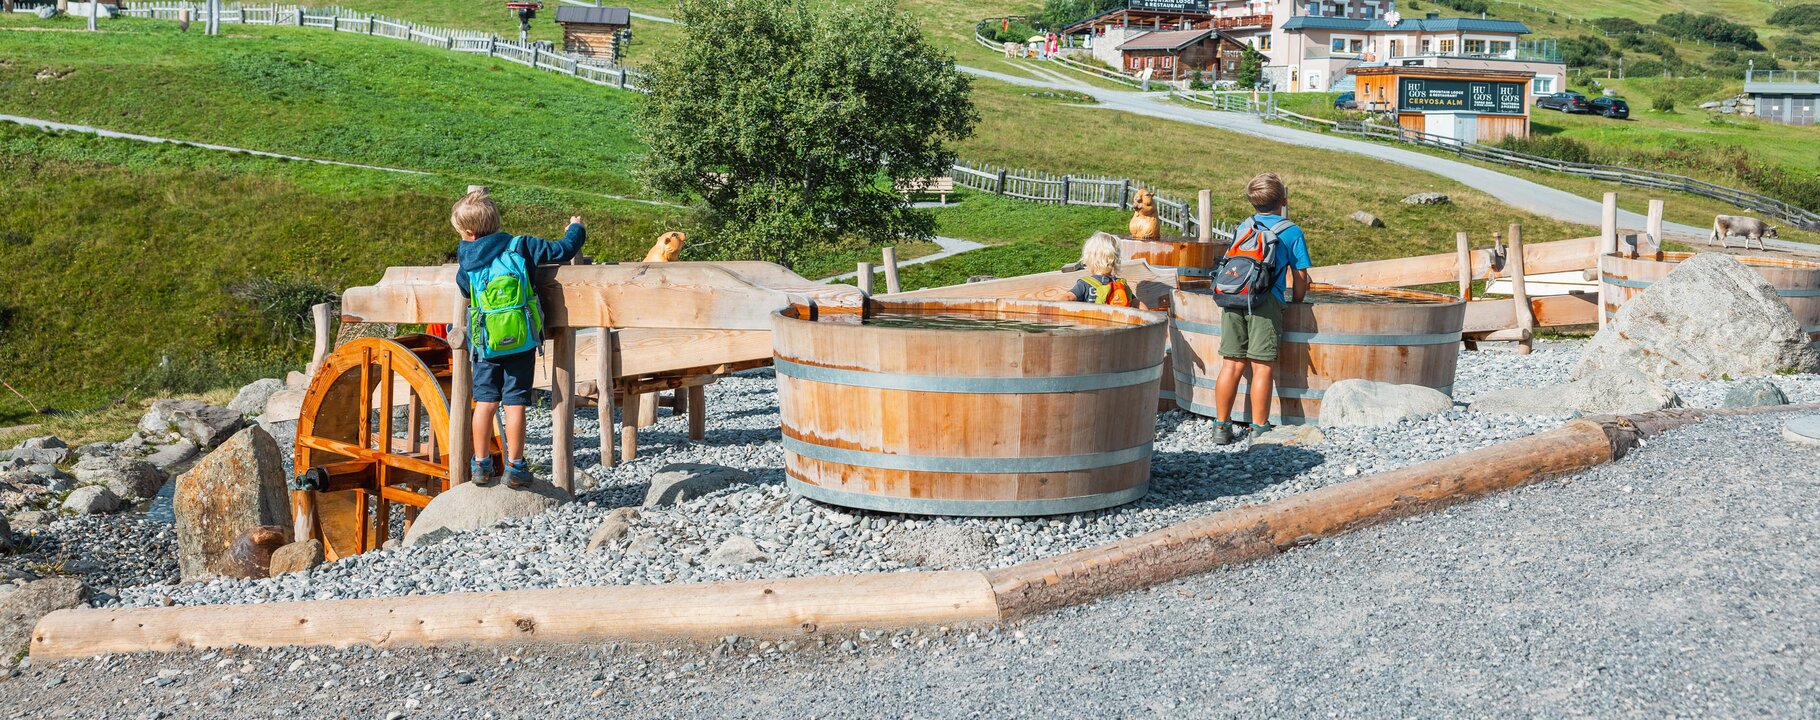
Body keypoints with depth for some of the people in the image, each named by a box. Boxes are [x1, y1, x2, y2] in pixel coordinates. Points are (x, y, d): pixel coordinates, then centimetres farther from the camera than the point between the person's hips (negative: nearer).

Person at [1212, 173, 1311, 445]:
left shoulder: (1242, 228, 18)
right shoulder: (1291, 232, 6)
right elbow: (1300, 277, 6)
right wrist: (1296, 303, 21)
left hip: (1233, 299, 4)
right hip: (1266, 302, -4)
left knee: (1231, 365, 7)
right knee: (1262, 368, -1)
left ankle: (1222, 427, 10)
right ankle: (1258, 430, 2)